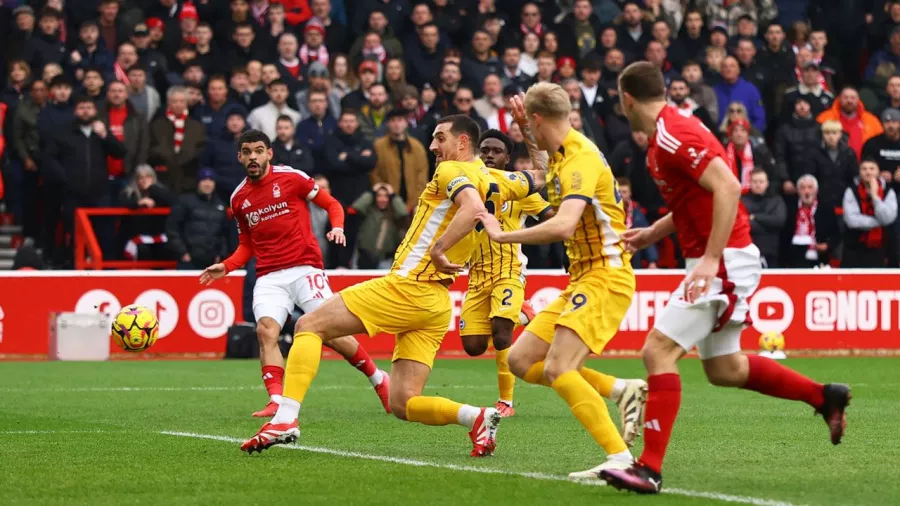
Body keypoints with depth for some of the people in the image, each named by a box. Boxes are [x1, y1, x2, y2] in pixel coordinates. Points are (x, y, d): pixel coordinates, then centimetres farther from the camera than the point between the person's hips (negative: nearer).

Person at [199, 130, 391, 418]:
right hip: (269, 276, 4)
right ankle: (276, 402, -25)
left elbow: (331, 204, 7)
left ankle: (379, 380, 12)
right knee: (266, 329, -21)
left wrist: (337, 228, -13)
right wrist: (226, 267, 7)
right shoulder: (239, 198, 13)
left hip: (305, 268, -4)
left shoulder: (291, 178, 0)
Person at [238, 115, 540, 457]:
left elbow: (472, 207, -27)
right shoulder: (490, 180, 16)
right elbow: (530, 183, 35)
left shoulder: (452, 170, -6)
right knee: (403, 405, 6)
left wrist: (438, 249, -27)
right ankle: (478, 417, -12)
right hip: (436, 304, 8)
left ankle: (285, 420, -15)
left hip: (409, 285, -8)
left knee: (309, 326, -2)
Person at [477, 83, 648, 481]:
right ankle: (623, 390, 4)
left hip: (605, 274, -10)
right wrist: (525, 136, 30)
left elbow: (563, 225, -33)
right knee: (521, 360, 5)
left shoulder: (581, 158, -17)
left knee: (558, 369, -23)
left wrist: (503, 235, -25)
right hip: (581, 278, 10)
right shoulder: (562, 155, 12)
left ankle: (621, 459, -26)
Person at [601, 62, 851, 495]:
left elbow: (728, 188, -27)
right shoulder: (667, 134, 13)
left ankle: (649, 469, -15)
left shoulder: (672, 135, -18)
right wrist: (653, 233, 22)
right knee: (724, 369, 17)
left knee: (658, 350, -15)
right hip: (711, 261, 10)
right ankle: (824, 397, 28)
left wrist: (711, 258, -29)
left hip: (723, 263, -10)